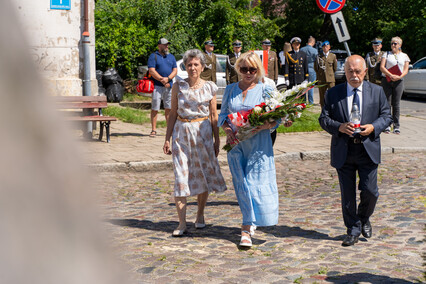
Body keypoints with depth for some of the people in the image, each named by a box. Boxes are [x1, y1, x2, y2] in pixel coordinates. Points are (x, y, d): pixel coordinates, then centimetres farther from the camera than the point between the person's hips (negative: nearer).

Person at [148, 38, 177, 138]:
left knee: (168, 108, 7)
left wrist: (168, 79, -9)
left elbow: (175, 70, 9)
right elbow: (152, 71, -8)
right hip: (157, 86, -4)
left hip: (169, 86, 4)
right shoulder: (153, 56, 2)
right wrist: (162, 80, -14)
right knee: (155, 109, -4)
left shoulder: (171, 57, 17)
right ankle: (153, 130, 1)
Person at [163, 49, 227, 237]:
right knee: (181, 176, -5)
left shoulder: (210, 87, 3)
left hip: (203, 133, 0)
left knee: (203, 175, 6)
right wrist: (167, 139, 3)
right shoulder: (178, 86, 3)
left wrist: (217, 140, 5)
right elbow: (173, 113, 6)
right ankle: (182, 223, -2)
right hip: (181, 133, 0)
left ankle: (200, 215, 26)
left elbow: (214, 116, 6)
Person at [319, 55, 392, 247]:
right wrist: (339, 127, -16)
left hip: (368, 150, 0)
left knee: (370, 191, -2)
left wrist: (373, 127, -12)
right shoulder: (333, 93, 3)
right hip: (343, 151, 0)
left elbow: (386, 116, 8)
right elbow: (324, 119, 3)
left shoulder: (376, 92, 5)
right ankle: (353, 230, 21)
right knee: (347, 194, 6)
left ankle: (363, 219, 29)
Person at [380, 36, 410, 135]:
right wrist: (391, 75, -15)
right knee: (387, 103, -4)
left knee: (396, 104, -1)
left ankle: (396, 126, 4)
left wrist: (399, 77, -13)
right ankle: (387, 125, 0)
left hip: (399, 81, 1)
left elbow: (406, 70, 7)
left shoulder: (404, 56, 14)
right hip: (387, 80, -1)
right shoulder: (386, 54, 10)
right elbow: (382, 67, -2)